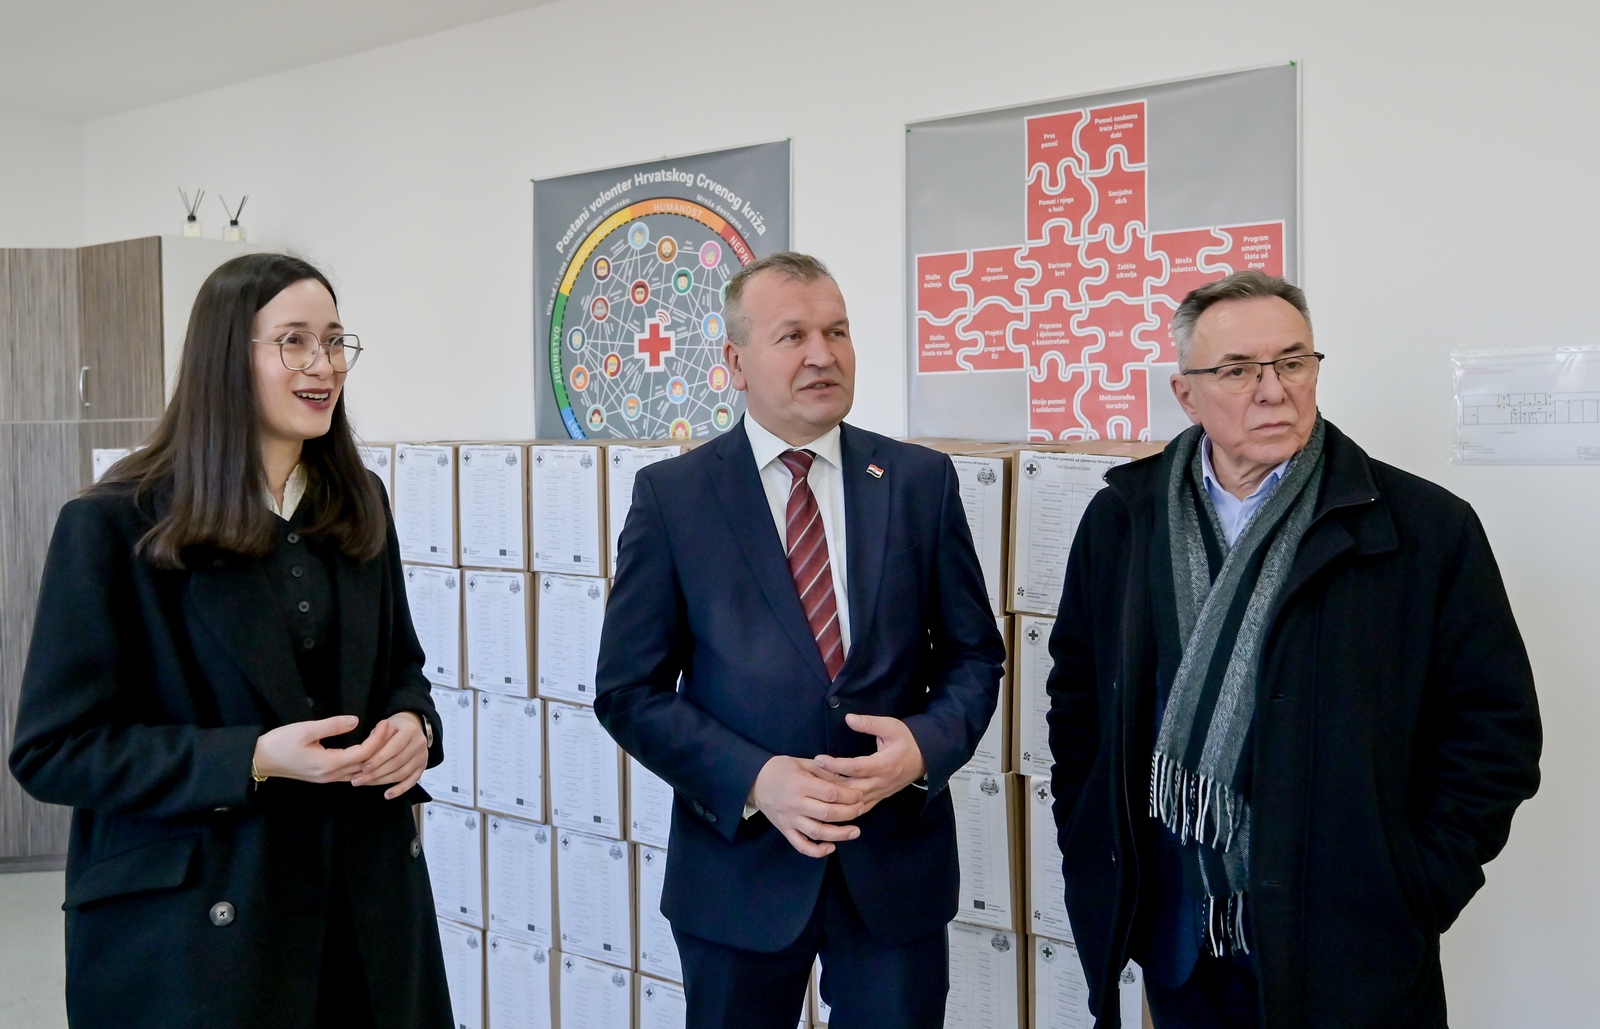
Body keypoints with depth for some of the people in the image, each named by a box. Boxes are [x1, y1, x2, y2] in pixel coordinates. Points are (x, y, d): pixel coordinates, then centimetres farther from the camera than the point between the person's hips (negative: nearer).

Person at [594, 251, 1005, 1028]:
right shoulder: (672, 495, -4)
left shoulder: (921, 480, 1)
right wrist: (753, 781, -17)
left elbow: (974, 655, 5)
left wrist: (926, 745, -15)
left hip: (897, 862, 1)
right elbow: (629, 690, -4)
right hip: (739, 863, -1)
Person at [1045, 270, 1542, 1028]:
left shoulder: (1428, 529, -7)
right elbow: (1078, 695, 11)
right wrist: (1089, 857, 7)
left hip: (1346, 958, -2)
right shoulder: (1120, 519, 2)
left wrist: (1416, 894, -8)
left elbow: (1495, 725, -4)